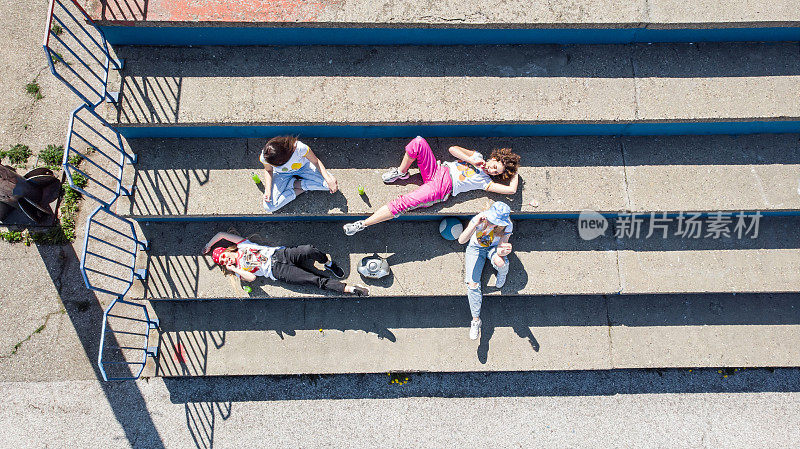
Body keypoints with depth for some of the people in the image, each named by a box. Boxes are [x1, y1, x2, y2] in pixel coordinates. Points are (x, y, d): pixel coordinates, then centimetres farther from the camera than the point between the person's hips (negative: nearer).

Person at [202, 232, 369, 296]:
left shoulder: (241, 246, 16)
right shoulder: (238, 269, 8)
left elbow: (221, 234, 16)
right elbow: (251, 278, -11)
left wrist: (208, 245, 29)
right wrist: (232, 269, -8)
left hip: (280, 253, 4)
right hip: (277, 271, -3)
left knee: (309, 250, -28)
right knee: (315, 280, -22)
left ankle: (328, 263, 1)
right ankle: (350, 289, -24)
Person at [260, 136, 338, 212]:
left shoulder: (300, 148, -40)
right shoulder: (265, 157, -33)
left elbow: (316, 161, -22)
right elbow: (268, 170, -9)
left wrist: (329, 181, -30)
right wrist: (268, 191, -22)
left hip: (303, 167, -1)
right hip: (283, 174, 1)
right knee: (269, 207, -19)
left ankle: (294, 184, -7)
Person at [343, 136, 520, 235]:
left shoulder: (485, 181, 3)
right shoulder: (477, 157, 15)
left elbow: (511, 189, -7)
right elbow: (453, 149, 8)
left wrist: (515, 172, 7)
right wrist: (471, 160, -2)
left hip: (439, 190, -5)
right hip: (437, 170, 5)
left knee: (401, 203, -26)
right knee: (418, 143, -23)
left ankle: (363, 224, -17)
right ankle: (401, 172, 2)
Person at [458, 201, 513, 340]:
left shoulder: (507, 226, -28)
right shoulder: (479, 219, -32)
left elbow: (500, 249, -30)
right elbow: (461, 240, -40)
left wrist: (502, 252, -55)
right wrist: (474, 225, -54)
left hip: (494, 247, 0)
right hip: (476, 247, 0)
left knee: (501, 262, -37)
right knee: (472, 284, -14)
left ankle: (501, 276, 3)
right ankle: (476, 319, 5)